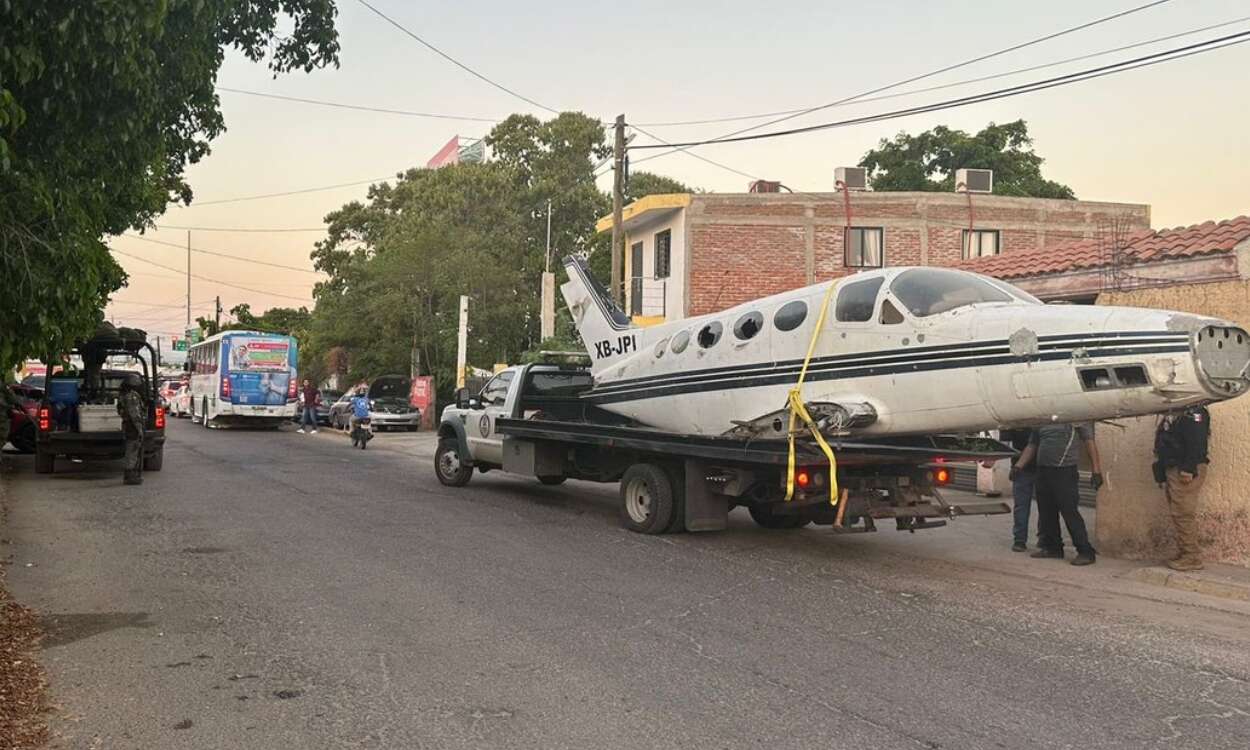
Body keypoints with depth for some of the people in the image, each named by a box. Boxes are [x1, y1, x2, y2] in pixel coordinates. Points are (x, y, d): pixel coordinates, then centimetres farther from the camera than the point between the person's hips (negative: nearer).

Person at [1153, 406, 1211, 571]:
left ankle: (1192, 557, -3)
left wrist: (1188, 469, -25)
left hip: (1185, 473, -10)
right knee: (1178, 515, 12)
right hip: (1172, 470, 10)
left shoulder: (1194, 412, -12)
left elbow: (1197, 441, -21)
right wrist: (1163, 473, 18)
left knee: (1184, 515, -8)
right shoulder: (1174, 412, 19)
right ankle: (1183, 553, 18)